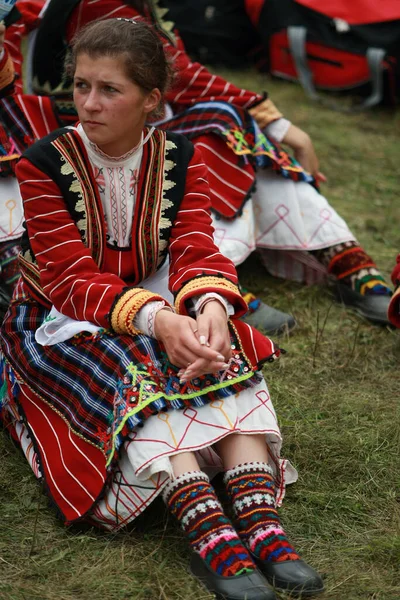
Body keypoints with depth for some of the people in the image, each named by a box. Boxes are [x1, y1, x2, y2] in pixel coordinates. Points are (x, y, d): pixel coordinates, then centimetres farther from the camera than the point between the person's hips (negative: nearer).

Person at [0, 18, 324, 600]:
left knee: (227, 349, -27)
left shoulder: (180, 157, -2)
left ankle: (261, 519, -39)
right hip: (61, 321, -3)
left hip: (160, 307, 3)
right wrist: (155, 320, -39)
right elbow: (73, 279, -21)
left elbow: (195, 248, -13)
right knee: (137, 371, -35)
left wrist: (211, 305, -38)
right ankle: (208, 532, -46)